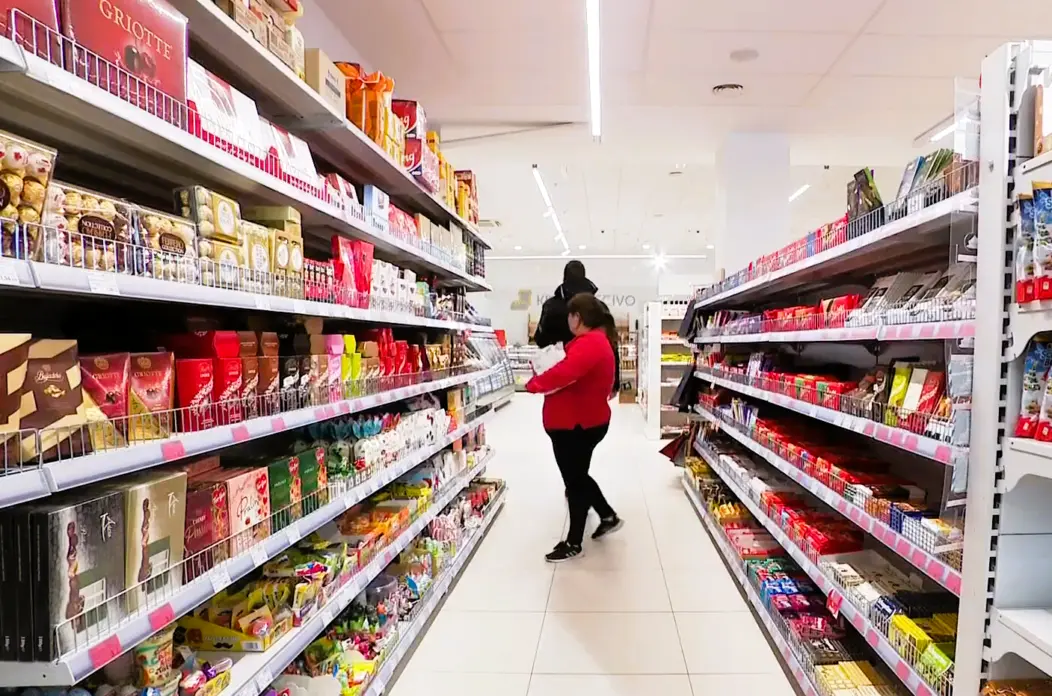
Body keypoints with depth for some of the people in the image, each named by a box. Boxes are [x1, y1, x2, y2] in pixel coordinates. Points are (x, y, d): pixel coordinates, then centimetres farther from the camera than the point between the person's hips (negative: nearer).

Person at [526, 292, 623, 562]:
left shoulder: (590, 344, -23)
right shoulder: (596, 340, 13)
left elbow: (564, 373, -34)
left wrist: (533, 384, -18)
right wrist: (544, 381, 3)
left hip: (577, 425, -10)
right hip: (582, 422, 10)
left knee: (575, 480, 3)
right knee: (577, 476, 24)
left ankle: (574, 543, 18)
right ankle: (608, 516, 38)